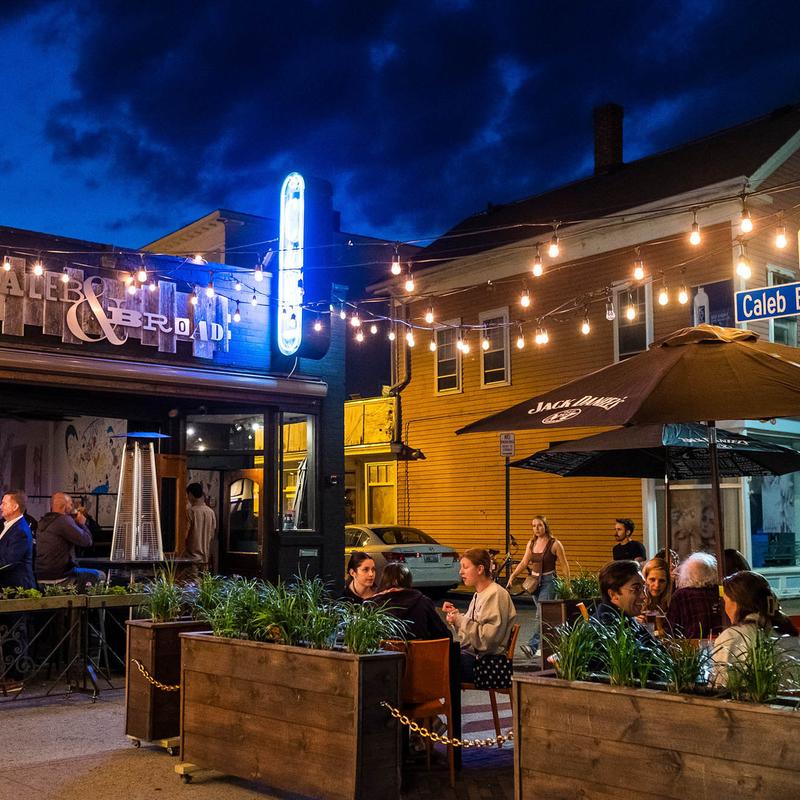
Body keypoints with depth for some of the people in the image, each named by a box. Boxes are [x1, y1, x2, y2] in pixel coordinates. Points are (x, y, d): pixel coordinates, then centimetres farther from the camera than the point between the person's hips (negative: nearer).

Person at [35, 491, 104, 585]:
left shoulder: (43, 521, 11)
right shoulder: (64, 520, -18)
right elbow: (87, 541, -18)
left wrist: (76, 522, 13)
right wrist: (82, 523, -2)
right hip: (58, 576, -9)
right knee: (100, 576, 2)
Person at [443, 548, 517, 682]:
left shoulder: (496, 595, -14)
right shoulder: (479, 594, 15)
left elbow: (488, 637, -21)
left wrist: (460, 621, -18)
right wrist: (456, 615, 4)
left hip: (484, 660, -9)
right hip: (471, 652, 9)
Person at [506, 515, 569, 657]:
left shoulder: (554, 544, -9)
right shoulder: (531, 543, 7)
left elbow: (564, 565, -5)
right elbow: (524, 562, 9)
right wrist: (512, 576, -2)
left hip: (548, 581, -6)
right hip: (534, 581, 6)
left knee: (541, 614, -16)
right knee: (540, 614, 13)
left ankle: (532, 646, -23)